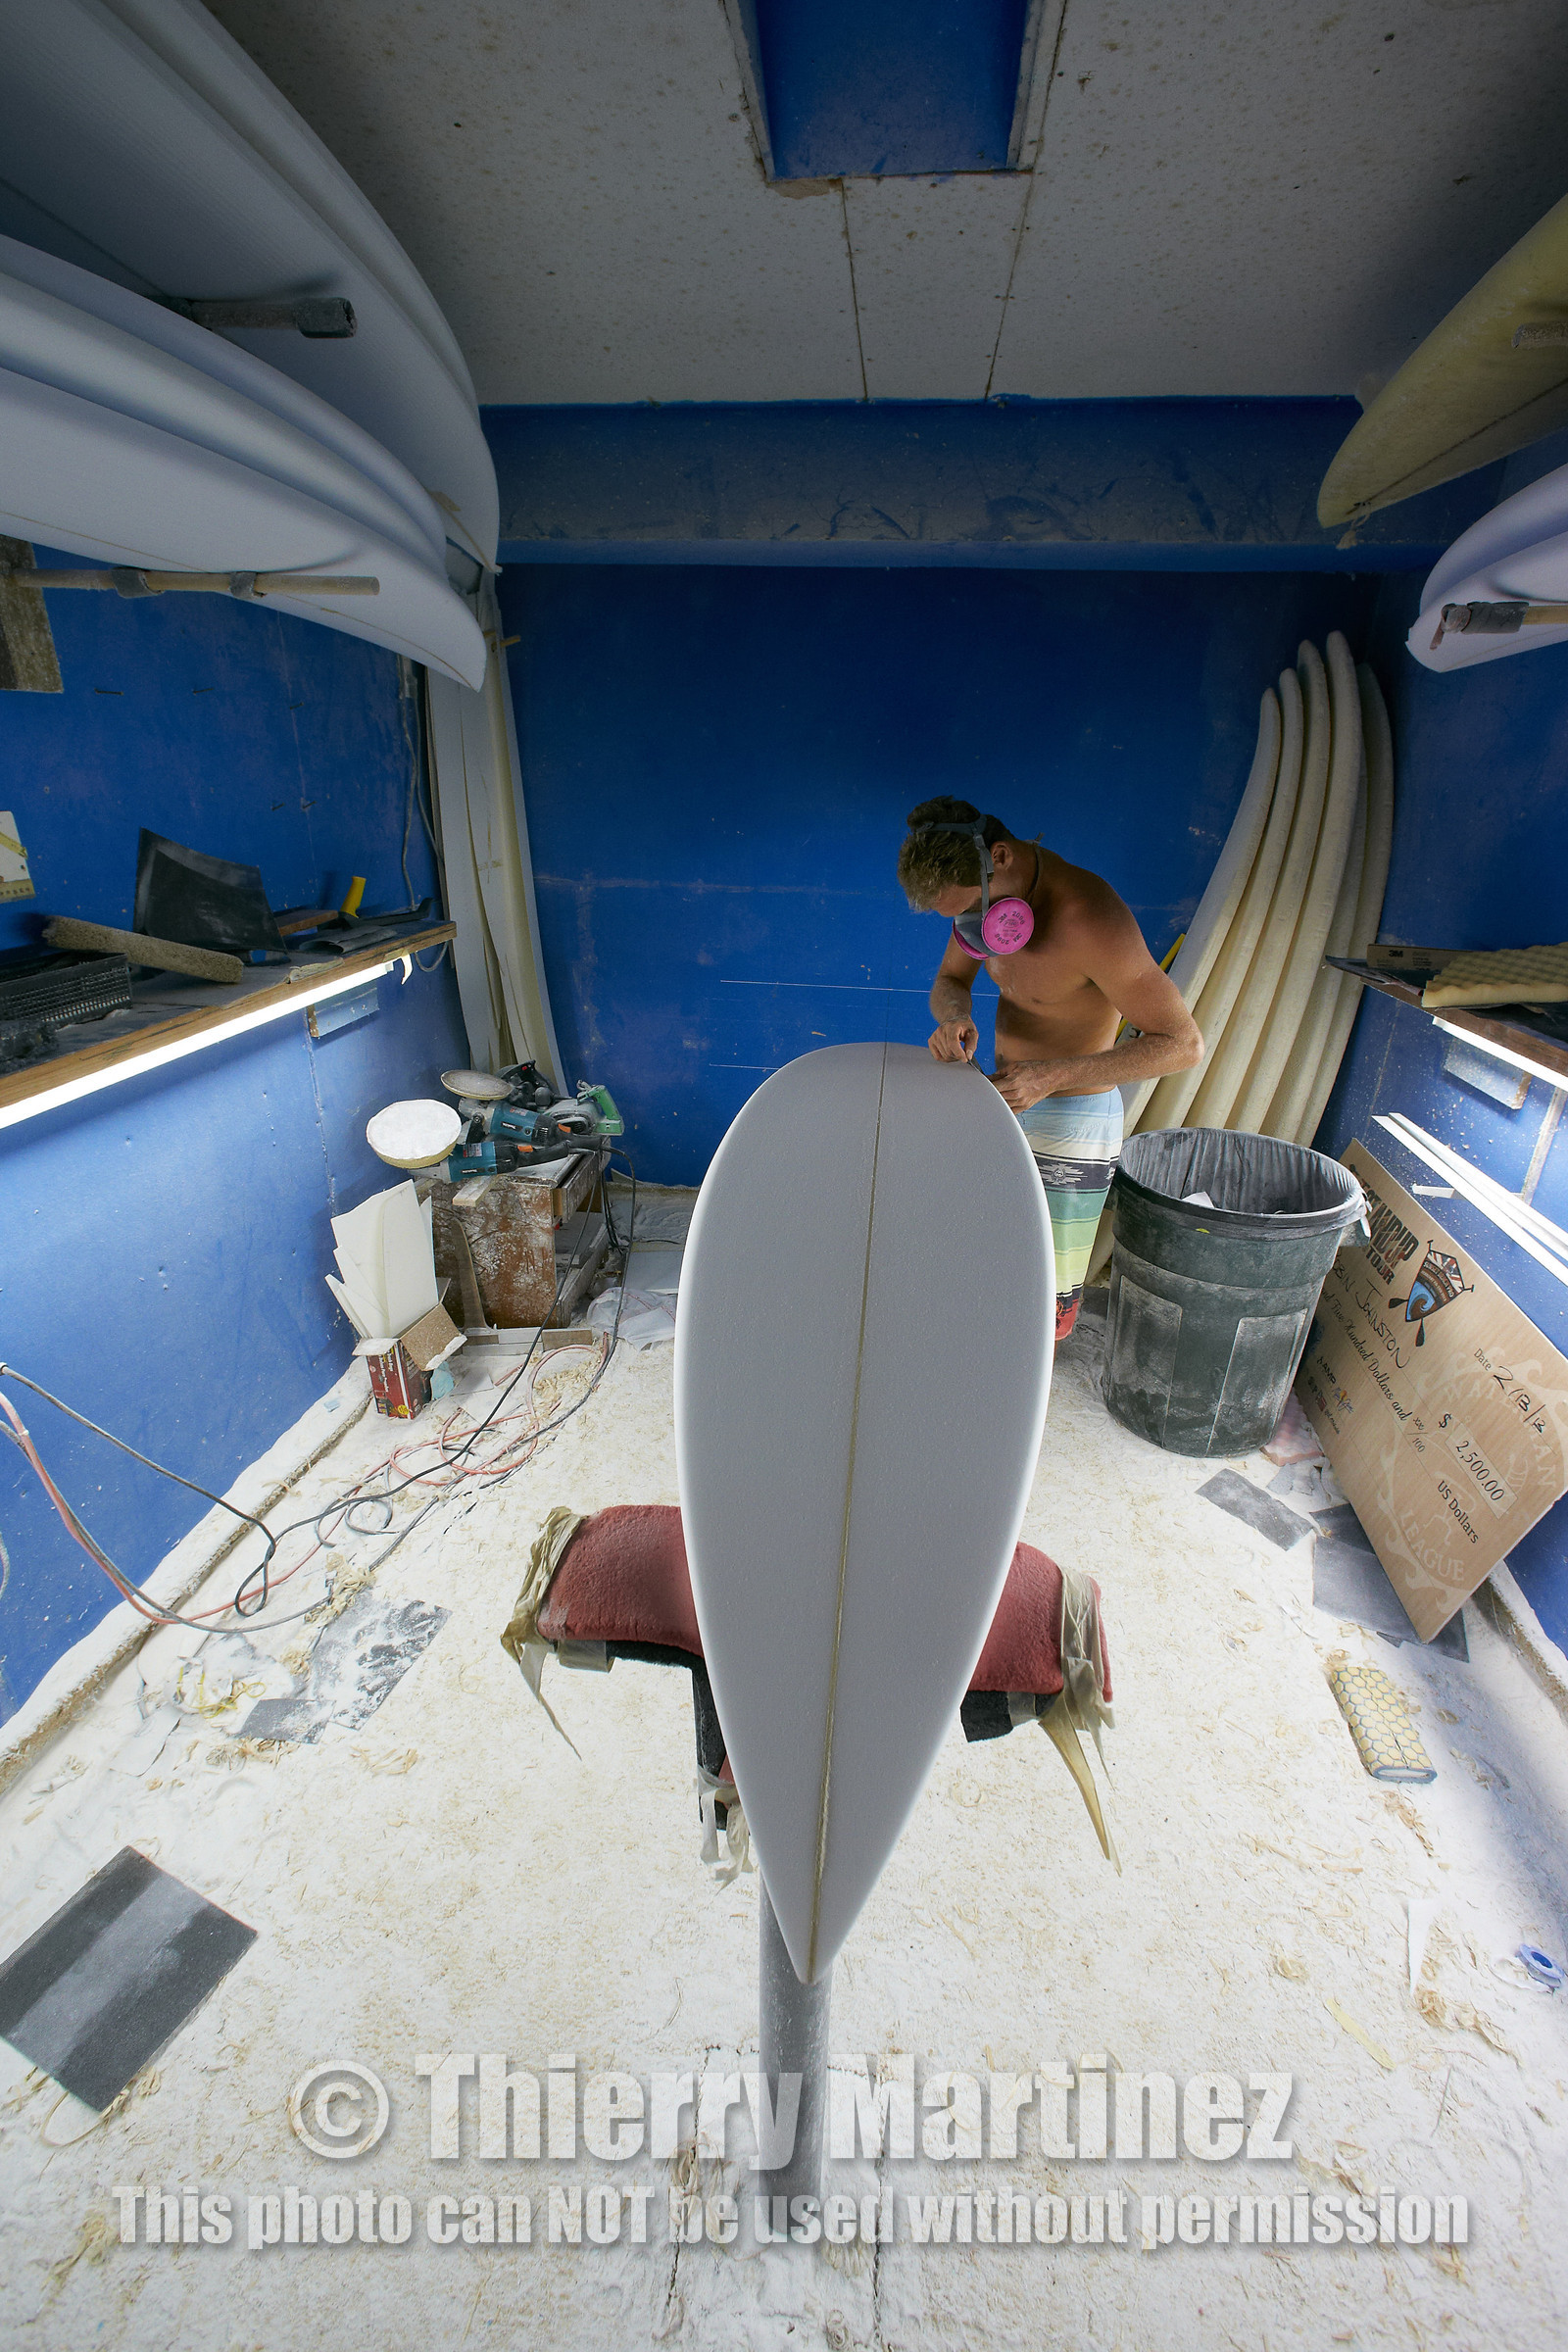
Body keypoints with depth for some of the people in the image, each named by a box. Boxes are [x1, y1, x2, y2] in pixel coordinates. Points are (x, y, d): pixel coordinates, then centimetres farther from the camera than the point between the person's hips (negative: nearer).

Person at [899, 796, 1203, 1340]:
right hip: (1006, 1102, 8)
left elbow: (1183, 1043, -25)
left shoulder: (1090, 920, -29)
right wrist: (952, 1019, -18)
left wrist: (1053, 1075, -32)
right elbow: (949, 982, 8)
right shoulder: (986, 887, -5)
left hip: (1070, 1124, -8)